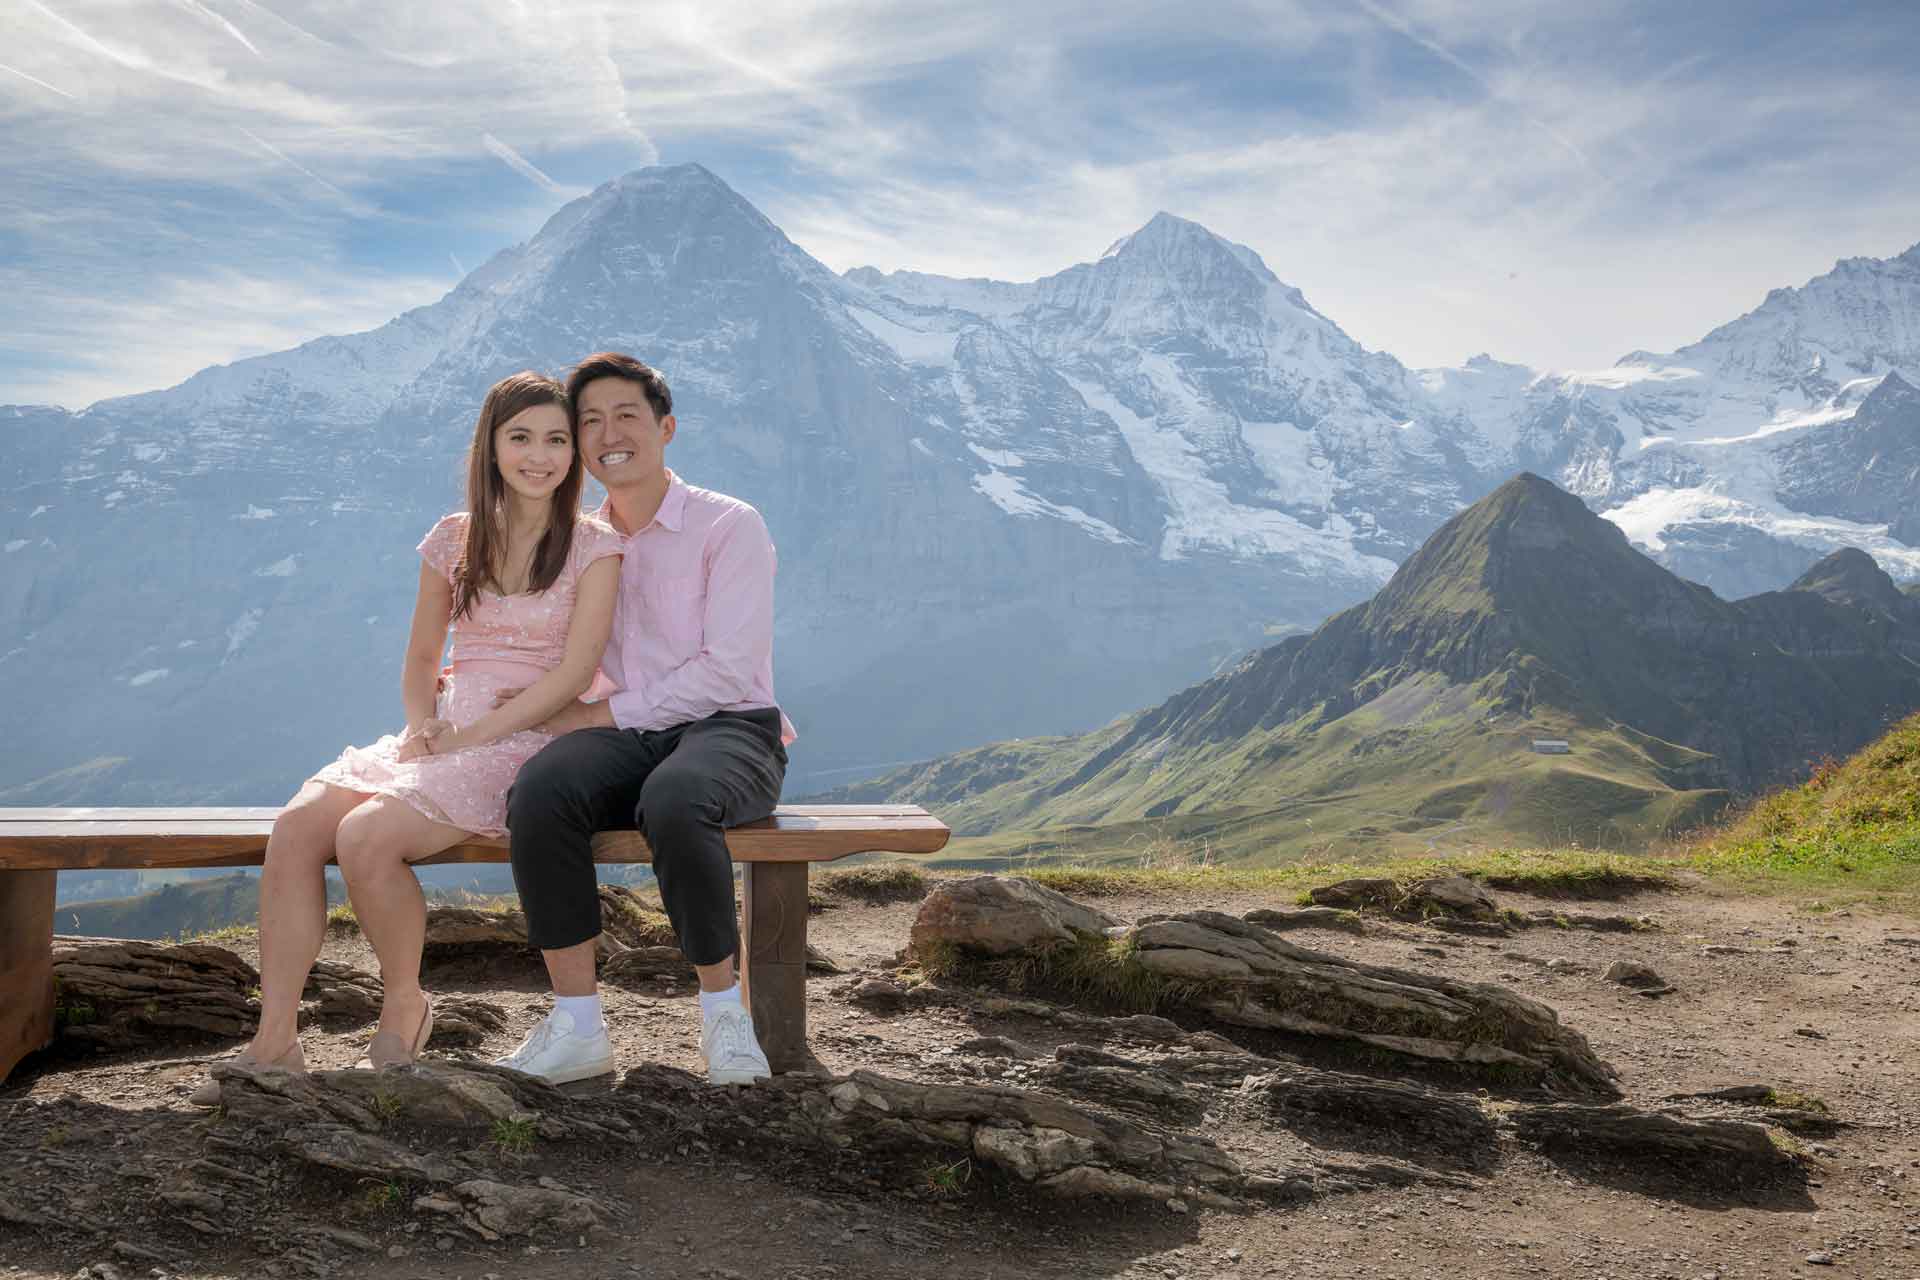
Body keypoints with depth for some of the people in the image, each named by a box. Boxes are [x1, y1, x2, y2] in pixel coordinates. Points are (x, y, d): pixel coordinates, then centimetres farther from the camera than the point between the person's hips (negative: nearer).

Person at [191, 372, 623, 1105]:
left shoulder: (592, 547, -1)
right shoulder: (454, 540, 13)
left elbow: (575, 671, -10)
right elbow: (421, 659, 18)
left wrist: (470, 736, -15)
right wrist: (421, 728, -4)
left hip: (526, 742, -5)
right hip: (443, 734, 5)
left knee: (367, 838, -28)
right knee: (297, 826, -20)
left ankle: (404, 1004, -2)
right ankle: (274, 1042, -14)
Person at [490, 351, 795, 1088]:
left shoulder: (729, 526, 2)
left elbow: (728, 667, -9)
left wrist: (609, 712, -12)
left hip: (727, 730, -4)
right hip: (625, 743, 4)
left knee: (673, 800, -39)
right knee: (538, 791, -30)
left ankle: (723, 1010, -19)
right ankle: (578, 1028, -23)